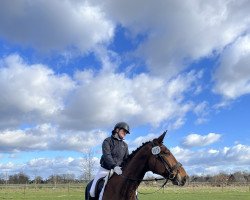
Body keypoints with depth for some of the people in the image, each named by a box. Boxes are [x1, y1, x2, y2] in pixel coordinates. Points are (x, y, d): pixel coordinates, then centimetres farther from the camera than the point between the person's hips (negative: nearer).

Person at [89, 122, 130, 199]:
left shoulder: (125, 145, 11)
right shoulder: (107, 141, -4)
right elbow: (107, 155, -20)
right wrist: (114, 166, -36)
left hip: (118, 171, 3)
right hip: (105, 169, -3)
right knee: (92, 192, -9)